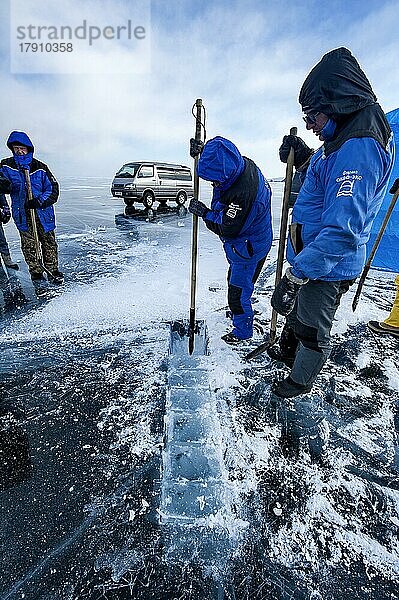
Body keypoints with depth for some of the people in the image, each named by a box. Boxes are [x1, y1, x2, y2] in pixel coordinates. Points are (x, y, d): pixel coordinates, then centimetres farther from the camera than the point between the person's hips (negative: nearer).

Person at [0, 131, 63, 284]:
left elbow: (53, 189, -4)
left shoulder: (40, 168, -1)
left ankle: (53, 271, 18)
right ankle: (36, 273, 17)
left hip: (42, 212, -1)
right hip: (22, 215, 1)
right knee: (28, 245, 3)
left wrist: (39, 201, -17)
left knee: (49, 243, 4)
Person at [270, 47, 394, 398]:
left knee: (313, 329, 11)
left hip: (328, 268, -10)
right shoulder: (347, 138, 9)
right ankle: (288, 352, 53)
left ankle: (301, 382, 37)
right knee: (295, 311, 28)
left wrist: (295, 276, -32)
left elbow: (342, 230, -33)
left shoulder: (359, 147, -25)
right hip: (312, 256, 10)